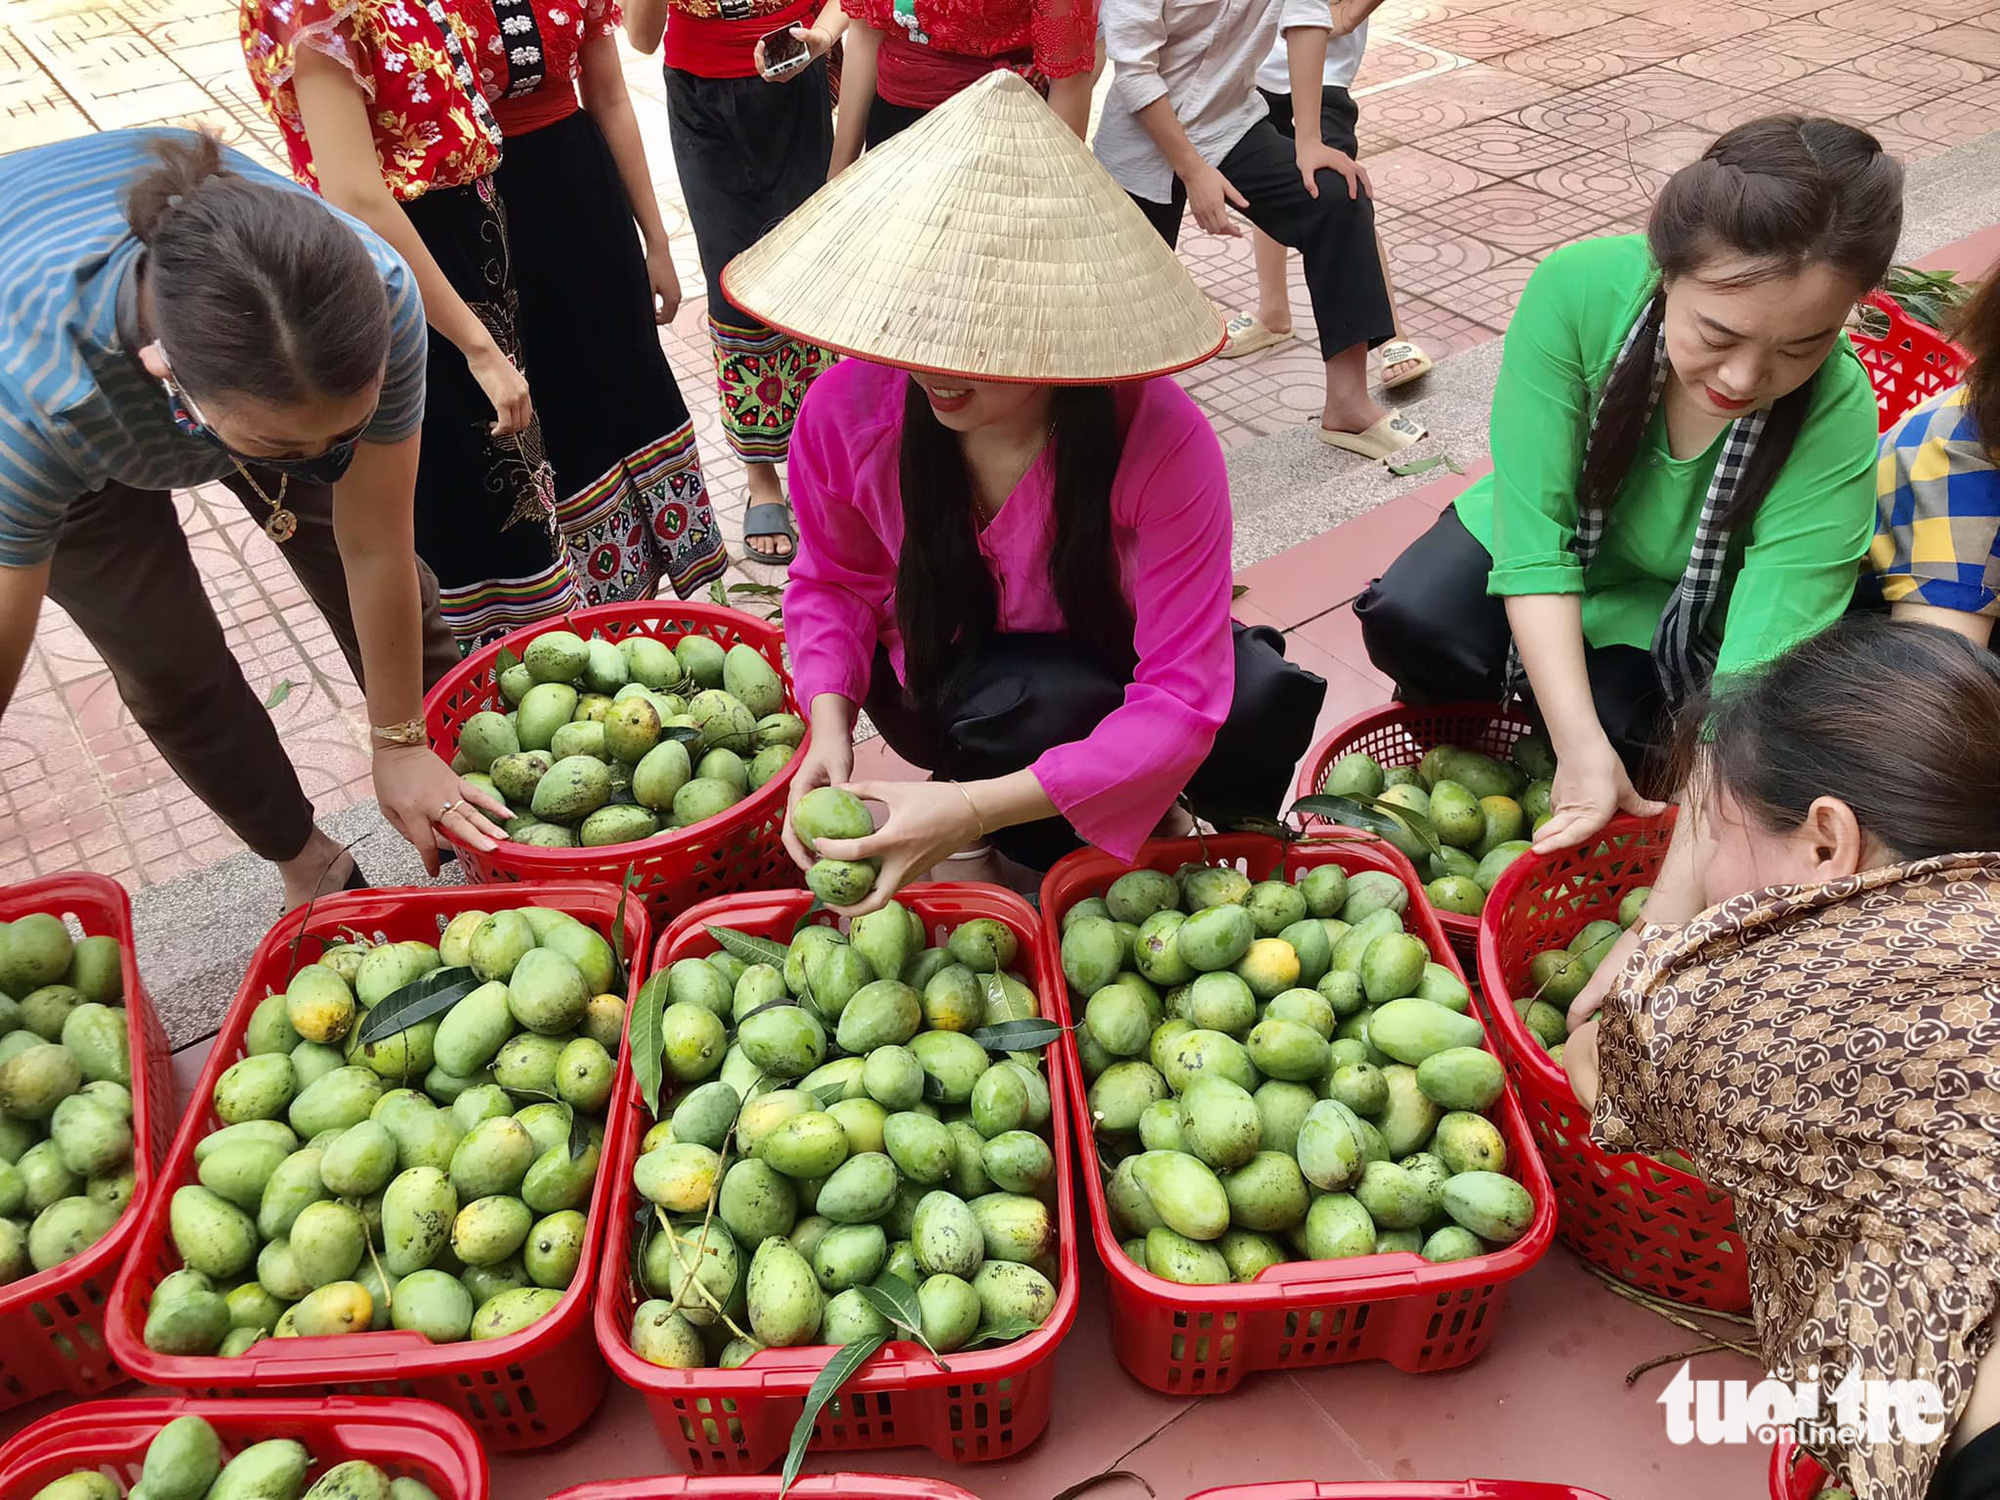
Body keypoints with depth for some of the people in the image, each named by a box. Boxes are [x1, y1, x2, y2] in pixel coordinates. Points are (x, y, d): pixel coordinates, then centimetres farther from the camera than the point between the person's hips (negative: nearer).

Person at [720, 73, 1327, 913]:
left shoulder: (1161, 442, -32)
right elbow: (834, 580, -2)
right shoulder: (847, 409, -23)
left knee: (1265, 706, -29)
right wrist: (830, 723, -22)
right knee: (1038, 703, -36)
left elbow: (1181, 702, -34)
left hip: (1112, 671, 1)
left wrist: (977, 806, -43)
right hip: (948, 683, 0)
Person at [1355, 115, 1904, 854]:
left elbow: (1763, 657, -36)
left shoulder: (1837, 419, -32)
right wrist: (1580, 746, -38)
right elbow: (1533, 533, -31)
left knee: (1617, 714, -29)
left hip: (1675, 611, 0)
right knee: (1405, 619, -27)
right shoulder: (1579, 289, -31)